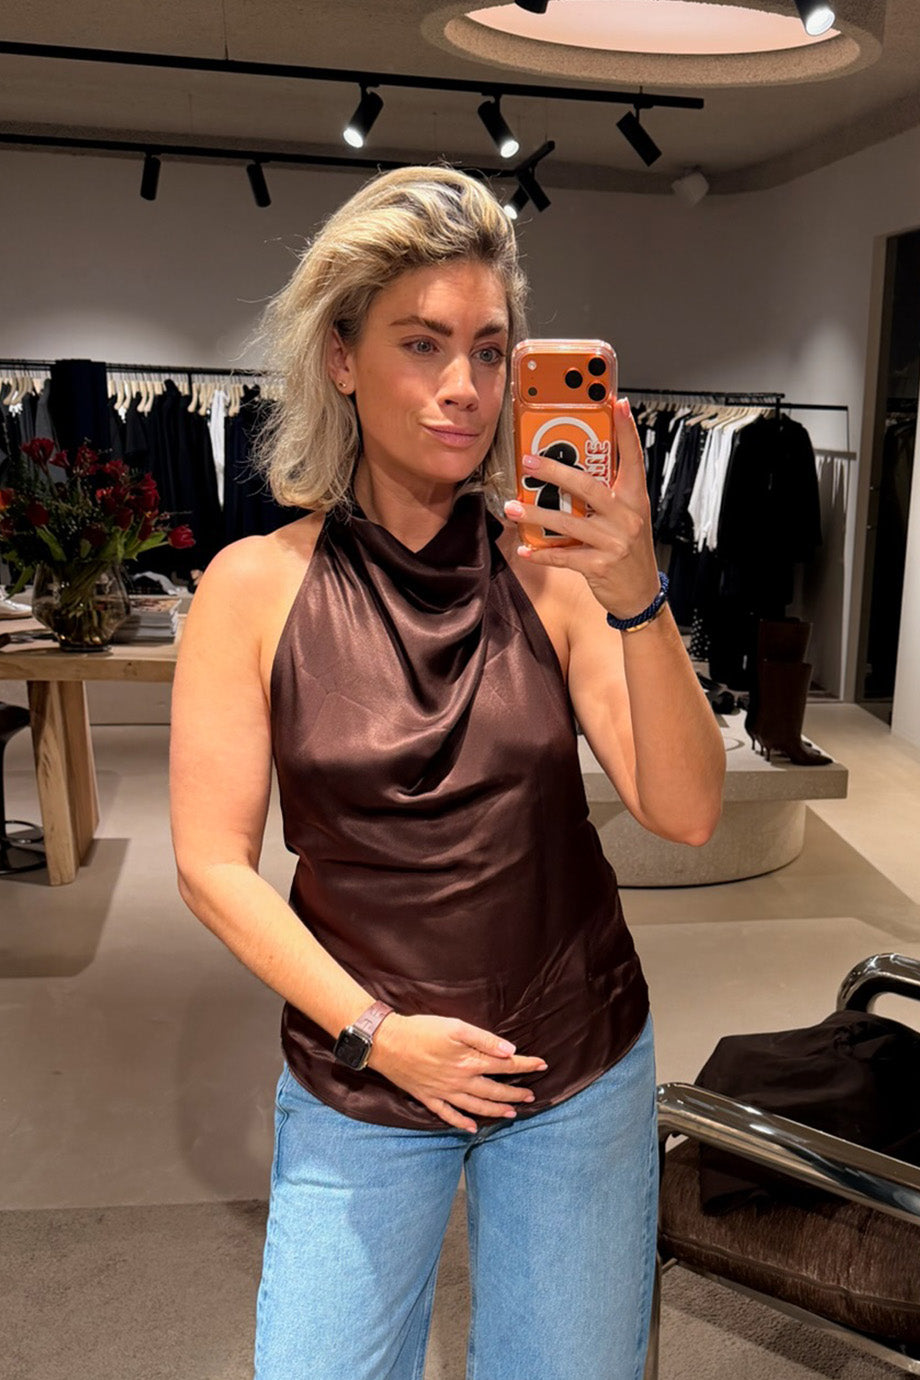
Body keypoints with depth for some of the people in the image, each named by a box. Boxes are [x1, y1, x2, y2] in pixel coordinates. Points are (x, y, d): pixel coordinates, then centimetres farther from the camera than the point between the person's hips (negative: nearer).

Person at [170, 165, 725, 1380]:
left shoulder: (550, 569, -8)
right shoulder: (257, 587, -8)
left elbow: (688, 814, -14)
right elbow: (213, 863, -6)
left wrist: (638, 596, -27)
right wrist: (374, 1031, -13)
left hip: (579, 1071, 1)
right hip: (357, 1080, 0)